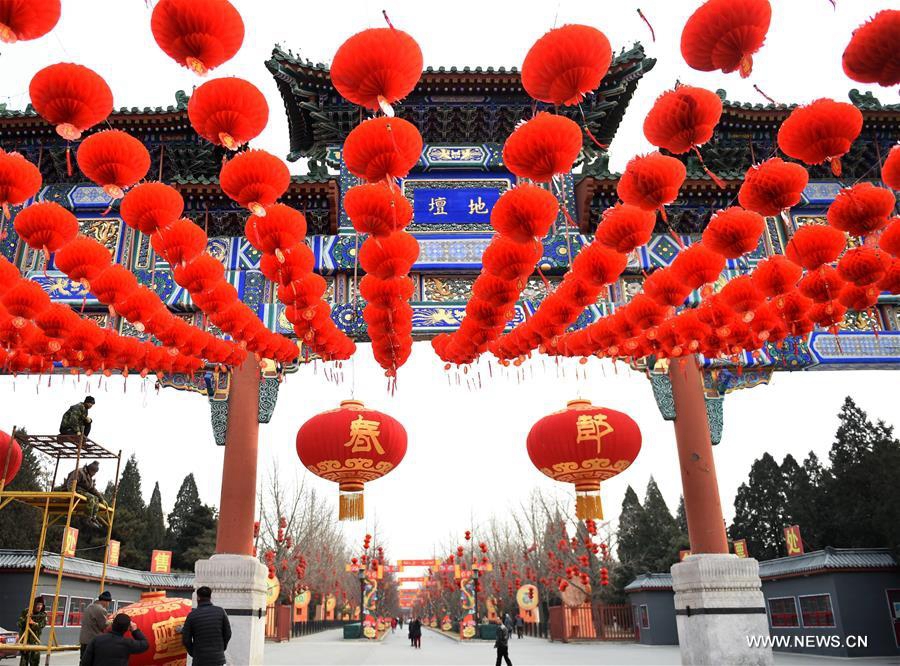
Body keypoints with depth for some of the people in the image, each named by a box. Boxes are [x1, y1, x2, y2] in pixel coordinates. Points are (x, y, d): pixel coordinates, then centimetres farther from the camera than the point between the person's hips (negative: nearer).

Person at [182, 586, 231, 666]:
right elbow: (227, 633, 1)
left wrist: (193, 653, 14)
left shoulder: (192, 615, -6)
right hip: (218, 658, 1)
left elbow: (186, 639, -3)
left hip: (200, 660, -1)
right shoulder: (220, 612, -3)